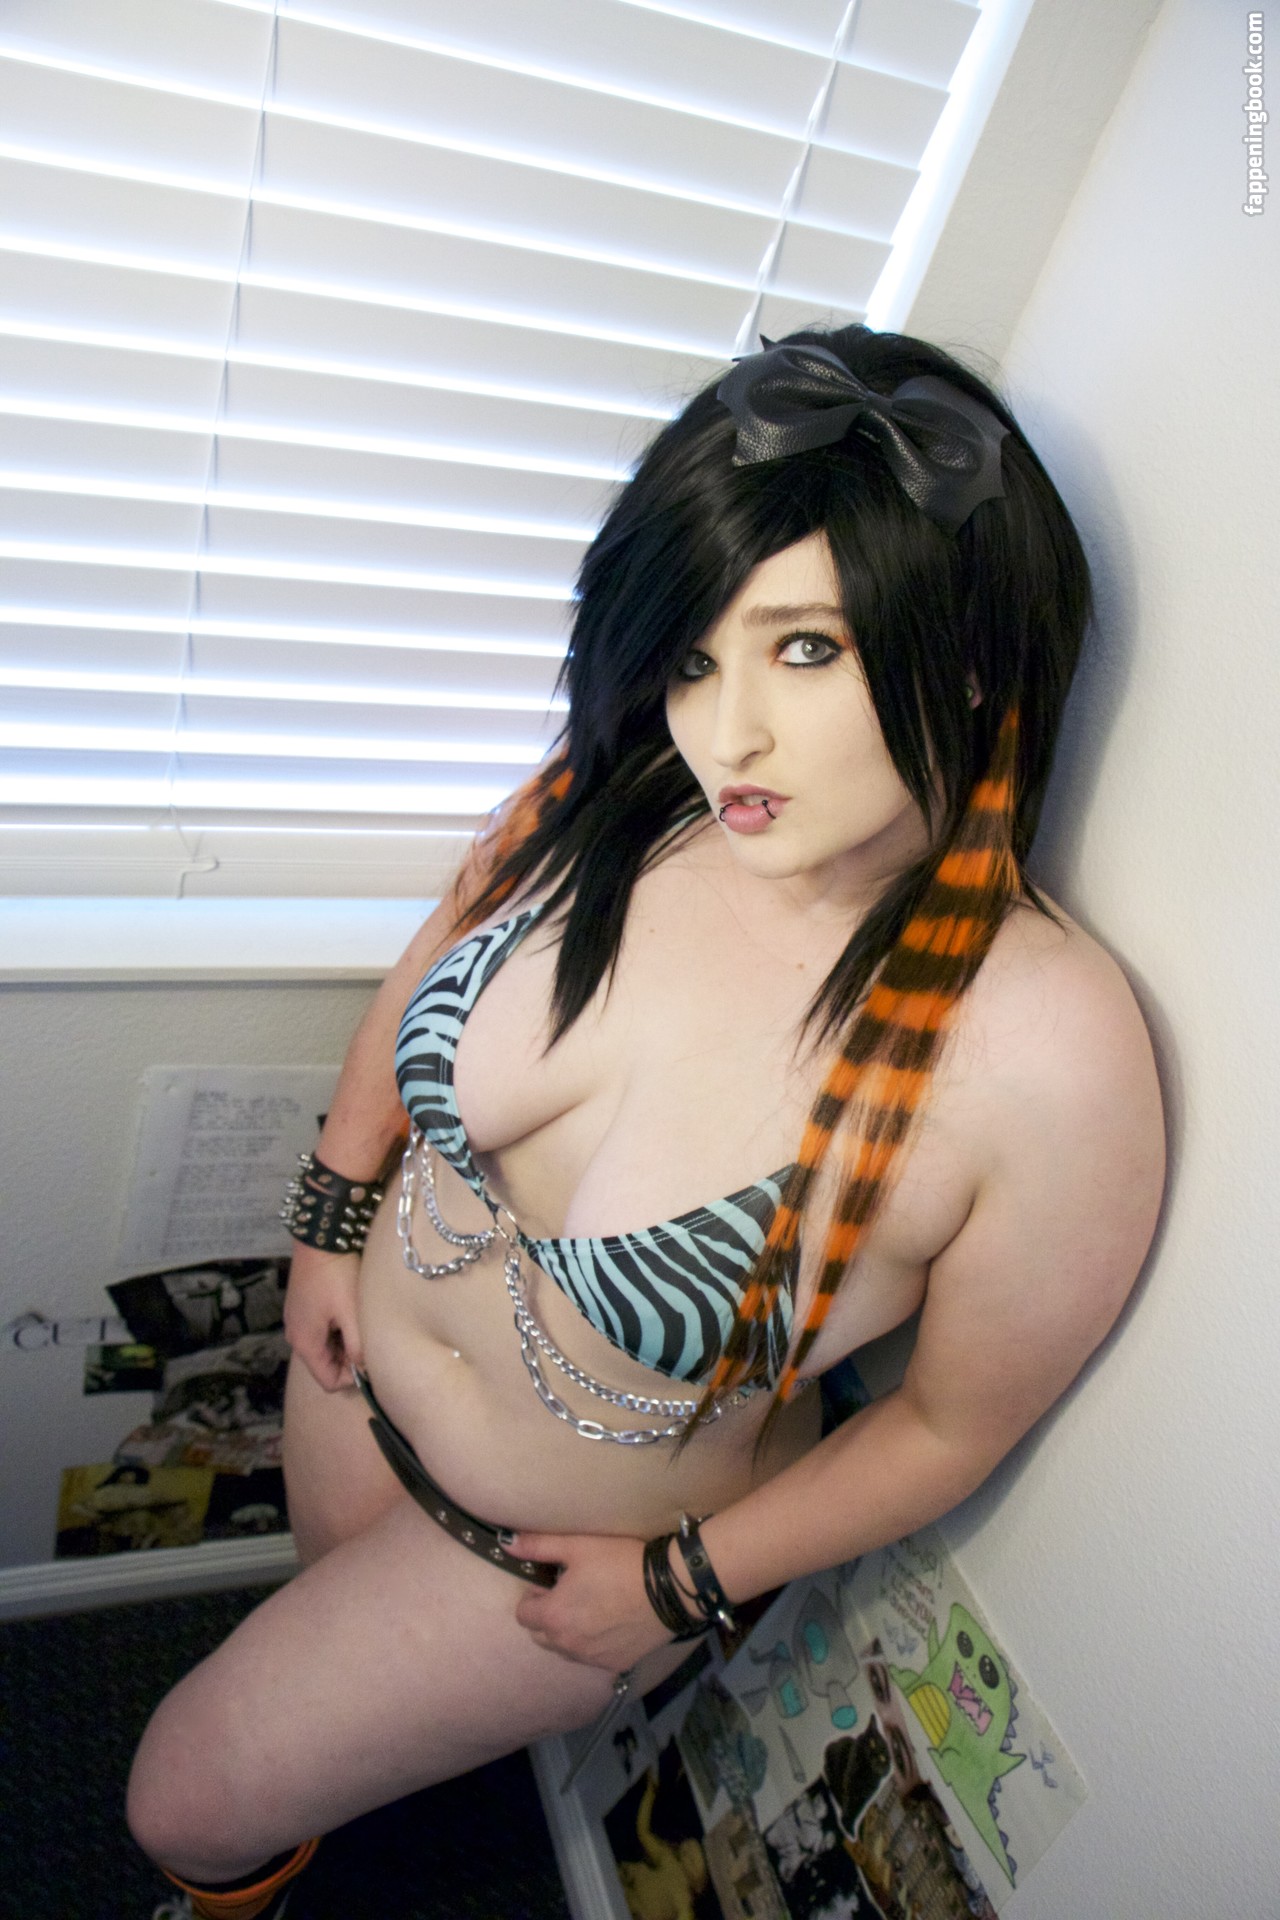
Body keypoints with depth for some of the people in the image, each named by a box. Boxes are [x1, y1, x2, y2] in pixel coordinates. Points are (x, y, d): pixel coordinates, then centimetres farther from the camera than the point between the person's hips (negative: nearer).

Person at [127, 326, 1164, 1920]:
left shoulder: (1052, 1056, -33)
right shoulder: (609, 794, -23)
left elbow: (956, 1421, -17)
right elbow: (426, 975, -1)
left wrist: (682, 1587, -9)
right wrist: (334, 1217, 2)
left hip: (562, 1552, -3)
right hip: (359, 1368, 4)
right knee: (335, 1646, 34)